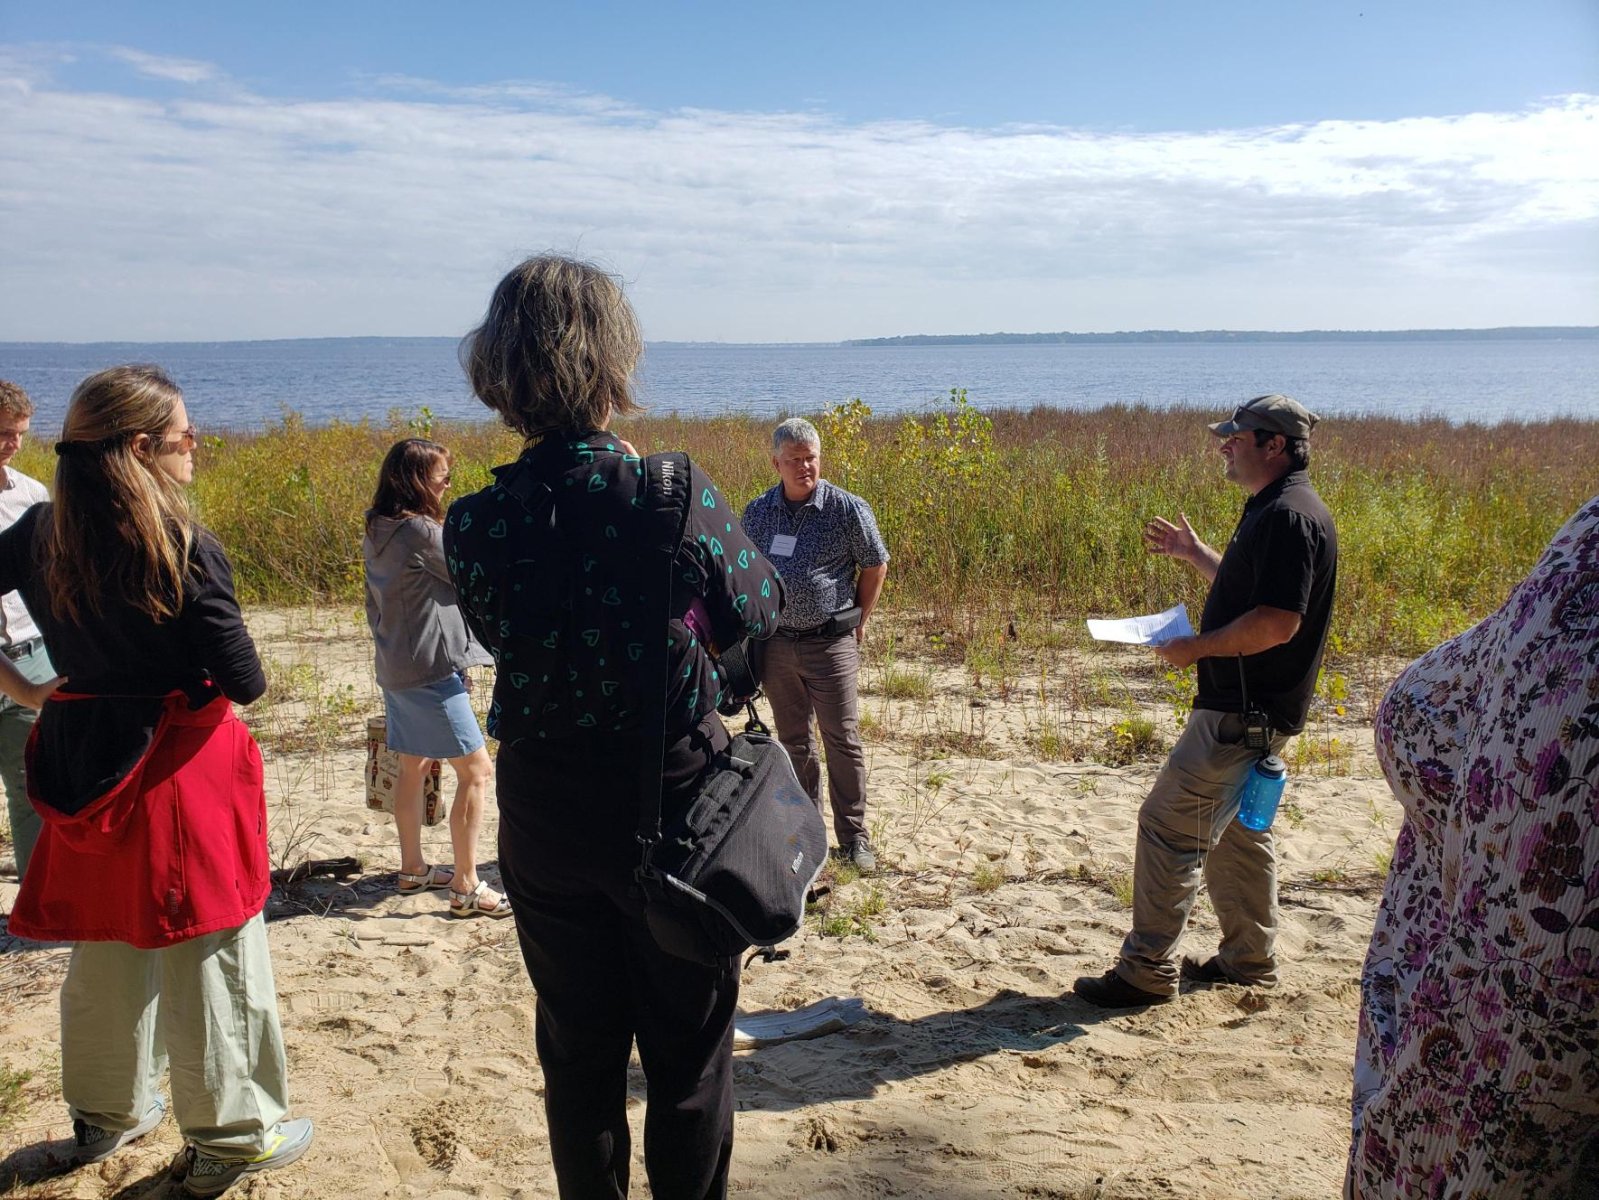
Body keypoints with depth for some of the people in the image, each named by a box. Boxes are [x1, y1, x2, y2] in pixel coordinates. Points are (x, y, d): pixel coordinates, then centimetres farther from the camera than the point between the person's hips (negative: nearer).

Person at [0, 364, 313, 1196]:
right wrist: (236, 678, 2)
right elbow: (243, 680, -17)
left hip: (83, 766, 6)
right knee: (209, 959, 6)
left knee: (105, 949, 21)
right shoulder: (185, 549, -19)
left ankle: (106, 1114, 38)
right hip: (182, 767, -6)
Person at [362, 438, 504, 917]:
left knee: (413, 766, 18)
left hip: (396, 668, 10)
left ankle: (413, 868, 30)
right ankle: (466, 887, -2)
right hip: (432, 671, -10)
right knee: (475, 770, -4)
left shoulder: (378, 532, 8)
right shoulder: (422, 531, -20)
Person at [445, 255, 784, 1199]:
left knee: (577, 1057, 22)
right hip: (674, 810, -2)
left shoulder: (475, 526, -12)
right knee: (690, 1058, 17)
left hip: (544, 825, 3)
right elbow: (759, 609, -4)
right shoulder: (679, 499, -20)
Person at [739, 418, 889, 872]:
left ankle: (854, 836, 9)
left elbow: (875, 566, 2)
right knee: (793, 740, 12)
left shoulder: (848, 508, -8)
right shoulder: (757, 512, 3)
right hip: (776, 643, 4)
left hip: (831, 643, -3)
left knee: (842, 741, -1)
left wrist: (857, 624, 3)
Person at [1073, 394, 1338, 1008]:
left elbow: (1277, 622, -27)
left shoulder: (1289, 516, -19)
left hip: (1244, 712, -11)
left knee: (1169, 827, -8)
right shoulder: (1273, 510, 14)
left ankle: (1146, 971, -1)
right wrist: (1193, 552, 23)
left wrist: (1195, 647, -17)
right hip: (1247, 706, 11)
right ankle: (1249, 959, 31)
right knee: (1234, 828, 19)